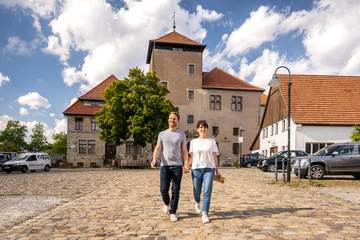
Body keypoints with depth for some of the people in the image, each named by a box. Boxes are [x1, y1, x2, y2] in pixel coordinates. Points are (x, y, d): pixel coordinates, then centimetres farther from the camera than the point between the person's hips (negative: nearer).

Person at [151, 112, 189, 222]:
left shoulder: (181, 134, 10)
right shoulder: (162, 134, 12)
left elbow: (184, 151, 5)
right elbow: (158, 148, 3)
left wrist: (186, 164, -9)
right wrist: (154, 159, -16)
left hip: (177, 165, 0)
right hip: (165, 165, 1)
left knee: (175, 190, 0)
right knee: (163, 189, -1)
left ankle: (173, 212, 12)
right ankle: (166, 203, 30)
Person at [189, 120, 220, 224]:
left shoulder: (212, 141, 8)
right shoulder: (193, 142, 9)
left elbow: (215, 156, 8)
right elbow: (191, 156, 8)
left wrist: (217, 170, 4)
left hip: (209, 168, -1)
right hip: (196, 169, 1)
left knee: (207, 192, -11)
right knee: (197, 191, 10)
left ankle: (205, 214, -6)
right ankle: (197, 203, 43)